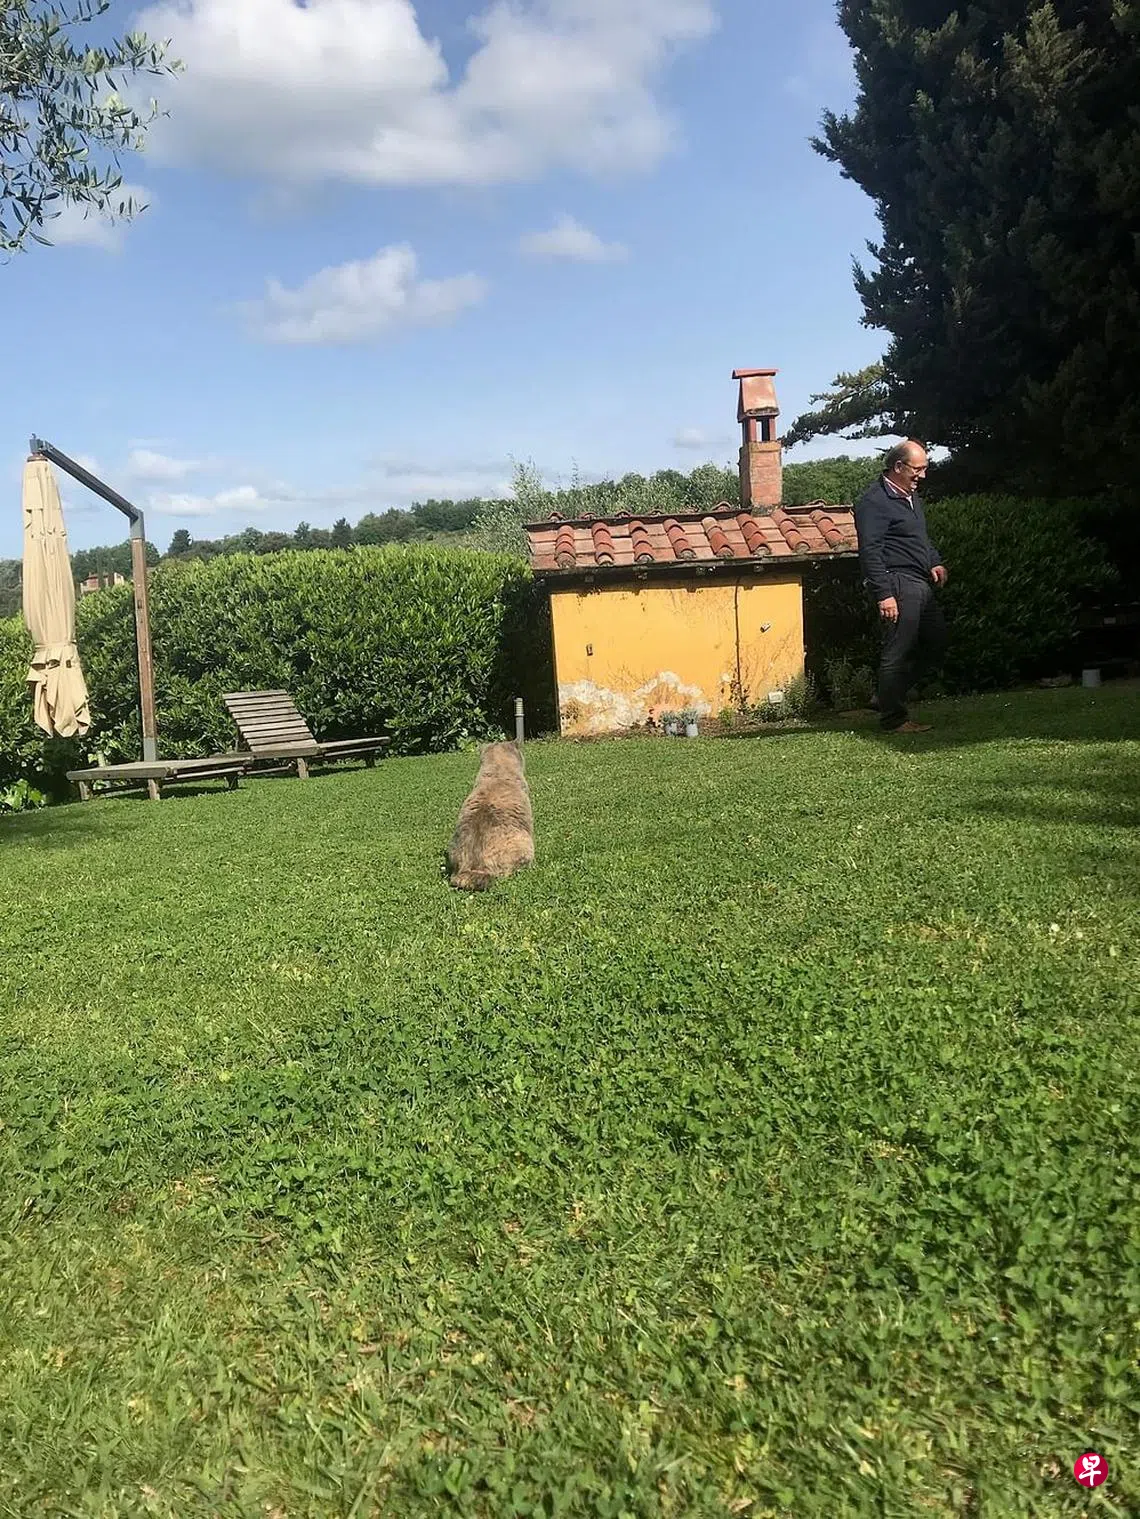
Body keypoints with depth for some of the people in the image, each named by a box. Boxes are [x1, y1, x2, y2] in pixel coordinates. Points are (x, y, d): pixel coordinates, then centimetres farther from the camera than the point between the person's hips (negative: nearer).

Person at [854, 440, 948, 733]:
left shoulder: (911, 495, 19)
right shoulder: (874, 502, -13)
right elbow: (870, 552, -19)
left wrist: (934, 562, 13)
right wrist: (884, 594, -24)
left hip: (921, 585, 10)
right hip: (898, 586, -10)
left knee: (936, 642, 14)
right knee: (898, 652, -6)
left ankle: (889, 697, 23)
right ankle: (892, 719, 3)